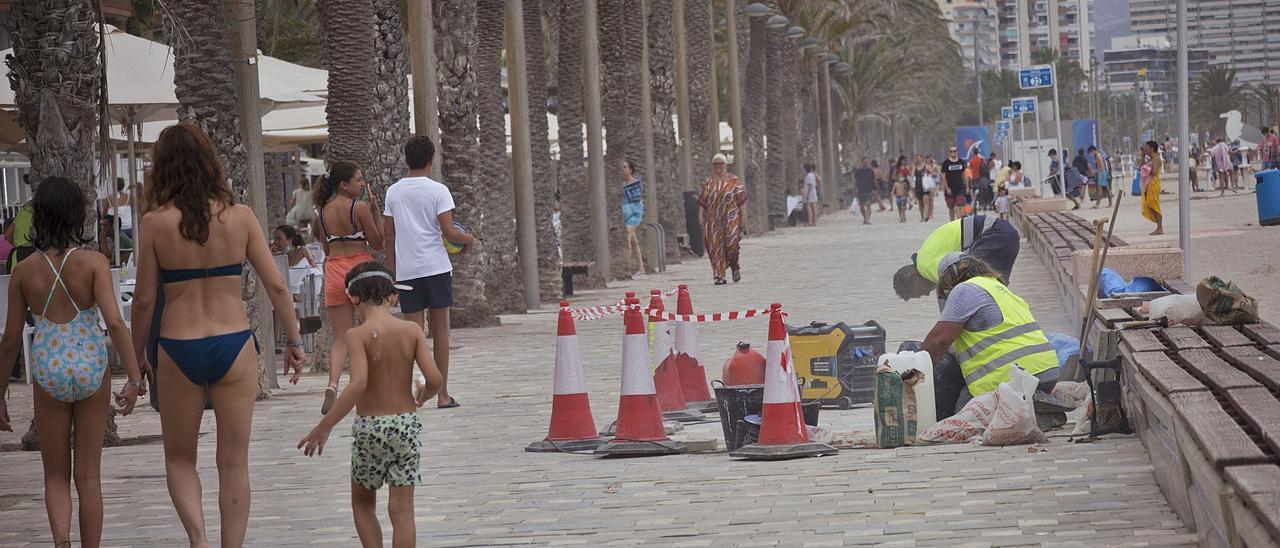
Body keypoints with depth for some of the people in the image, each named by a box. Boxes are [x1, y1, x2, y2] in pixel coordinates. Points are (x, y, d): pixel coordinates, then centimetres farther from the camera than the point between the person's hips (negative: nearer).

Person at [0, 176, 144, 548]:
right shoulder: (93, 262, -8)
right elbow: (114, 322, -17)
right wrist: (134, 378, -14)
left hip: (48, 373, 1)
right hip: (91, 369, -1)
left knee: (56, 475, 12)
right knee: (88, 475, 11)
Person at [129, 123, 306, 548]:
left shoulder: (155, 222, -7)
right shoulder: (239, 216, -3)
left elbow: (145, 300, -4)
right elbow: (276, 286, -2)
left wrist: (138, 354, 10)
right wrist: (294, 341, 9)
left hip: (178, 349, -1)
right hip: (234, 345, 1)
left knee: (179, 457, 16)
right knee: (234, 463, 10)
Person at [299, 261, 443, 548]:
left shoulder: (358, 335, -11)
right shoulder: (412, 331, -2)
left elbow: (358, 384, -24)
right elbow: (435, 378, -9)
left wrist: (324, 427, -22)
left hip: (369, 427, -2)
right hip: (407, 424, 2)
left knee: (362, 503, 18)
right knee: (402, 510, 3)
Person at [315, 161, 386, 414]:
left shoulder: (323, 211, 6)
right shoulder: (360, 208, -10)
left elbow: (326, 248, 14)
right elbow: (378, 244, -4)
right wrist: (376, 212, 1)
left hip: (334, 270, 4)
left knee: (340, 337, 3)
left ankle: (332, 385, -20)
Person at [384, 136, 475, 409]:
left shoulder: (393, 192, 6)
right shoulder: (438, 191, -5)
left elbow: (390, 237, 8)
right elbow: (449, 232, -11)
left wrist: (392, 272, 14)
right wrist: (469, 239, 9)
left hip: (406, 271, 3)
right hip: (436, 268, -3)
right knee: (440, 330, 5)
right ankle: (442, 394, 7)